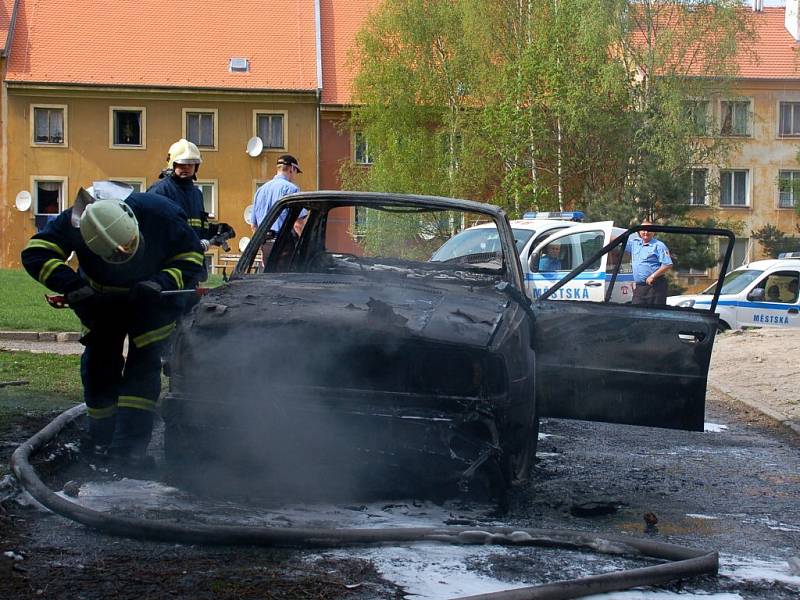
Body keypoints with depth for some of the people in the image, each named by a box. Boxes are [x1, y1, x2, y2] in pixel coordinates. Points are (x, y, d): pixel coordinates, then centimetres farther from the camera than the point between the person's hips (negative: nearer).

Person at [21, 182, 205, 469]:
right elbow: (35, 253, -31)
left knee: (144, 363, -13)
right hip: (102, 302, 2)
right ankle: (101, 437, 18)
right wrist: (73, 286, -43)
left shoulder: (161, 214, -36)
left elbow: (192, 256, -21)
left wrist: (162, 283, -37)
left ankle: (129, 442, -15)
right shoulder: (73, 223, -34)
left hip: (152, 302, -2)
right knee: (99, 365, 2)